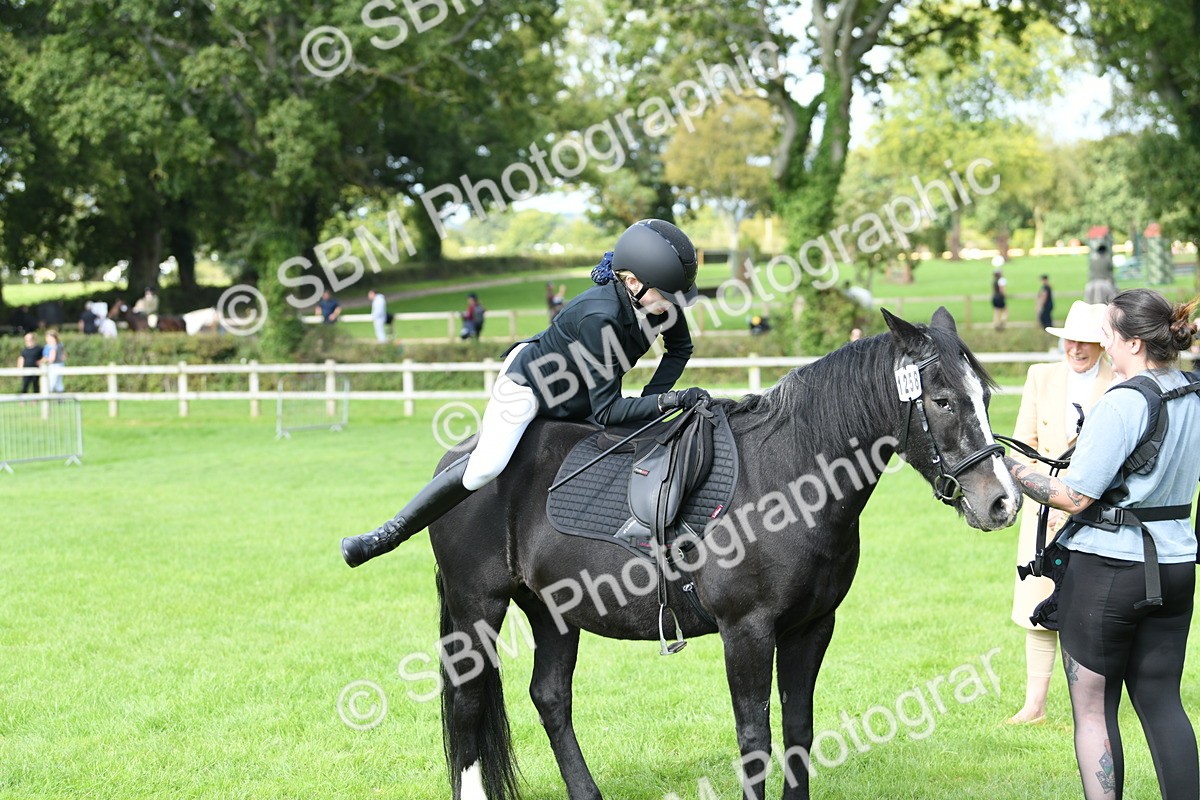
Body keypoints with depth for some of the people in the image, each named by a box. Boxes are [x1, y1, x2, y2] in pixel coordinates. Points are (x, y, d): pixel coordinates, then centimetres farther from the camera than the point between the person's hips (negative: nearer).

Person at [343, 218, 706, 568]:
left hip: (576, 401, 8)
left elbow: (680, 348, 3)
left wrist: (652, 395, -10)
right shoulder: (598, 317, -39)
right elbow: (606, 411, -36)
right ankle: (390, 534, -13)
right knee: (486, 466, -24)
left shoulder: (662, 300, -20)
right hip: (529, 380, -8)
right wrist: (665, 402, -42)